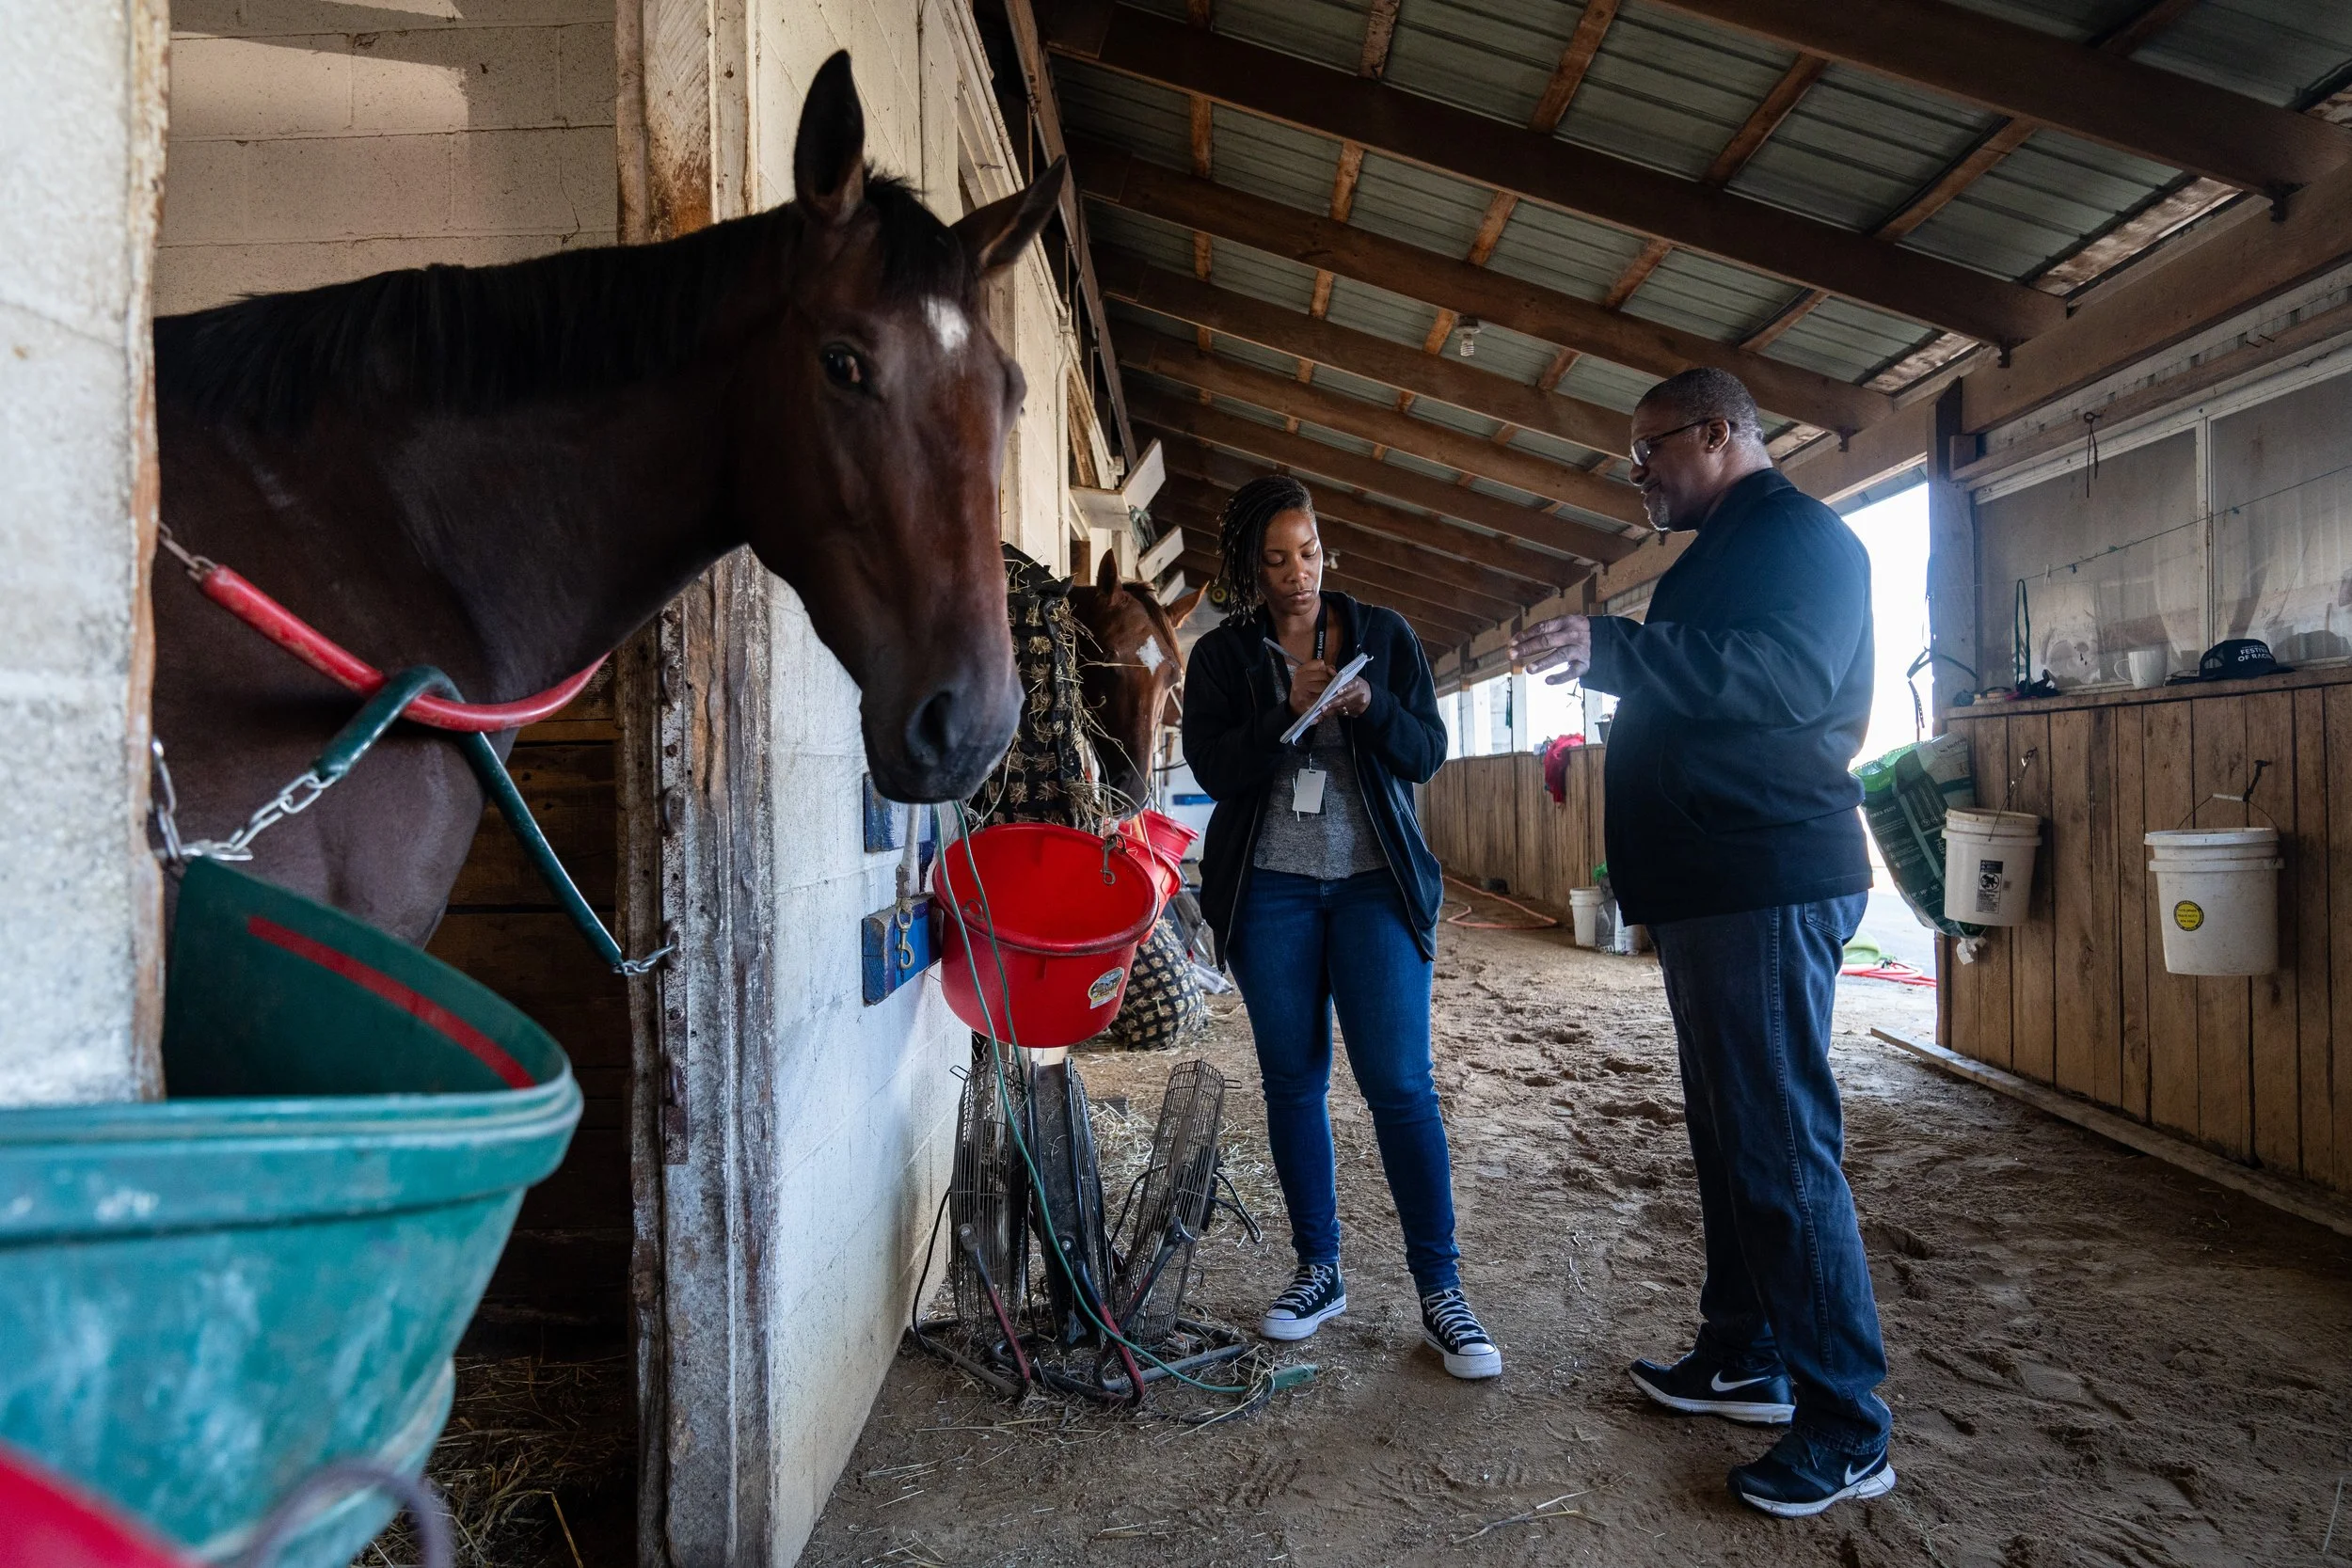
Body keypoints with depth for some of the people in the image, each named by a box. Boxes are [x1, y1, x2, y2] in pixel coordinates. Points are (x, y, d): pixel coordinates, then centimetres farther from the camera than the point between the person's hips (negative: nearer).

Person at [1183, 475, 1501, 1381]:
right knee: (1293, 1082, 8)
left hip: (1376, 882, -1)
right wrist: (1290, 711, -19)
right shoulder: (1221, 656, 6)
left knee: (1400, 1085, -5)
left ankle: (1441, 1292, 5)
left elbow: (1427, 751, 2)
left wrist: (1369, 707, -17)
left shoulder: (1383, 635, 7)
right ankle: (1319, 1272, 22)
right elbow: (1212, 767, -5)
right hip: (1269, 890, 1)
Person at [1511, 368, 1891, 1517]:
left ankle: (1847, 1430, 3)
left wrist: (1614, 647, -31)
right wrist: (1606, 660, 21)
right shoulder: (1728, 550, 23)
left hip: (1771, 887, -11)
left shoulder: (1800, 535, -8)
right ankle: (1746, 1358, 28)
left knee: (1781, 1145, -8)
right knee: (1728, 1132, 15)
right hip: (1714, 886, 11)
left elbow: (1787, 674, -26)